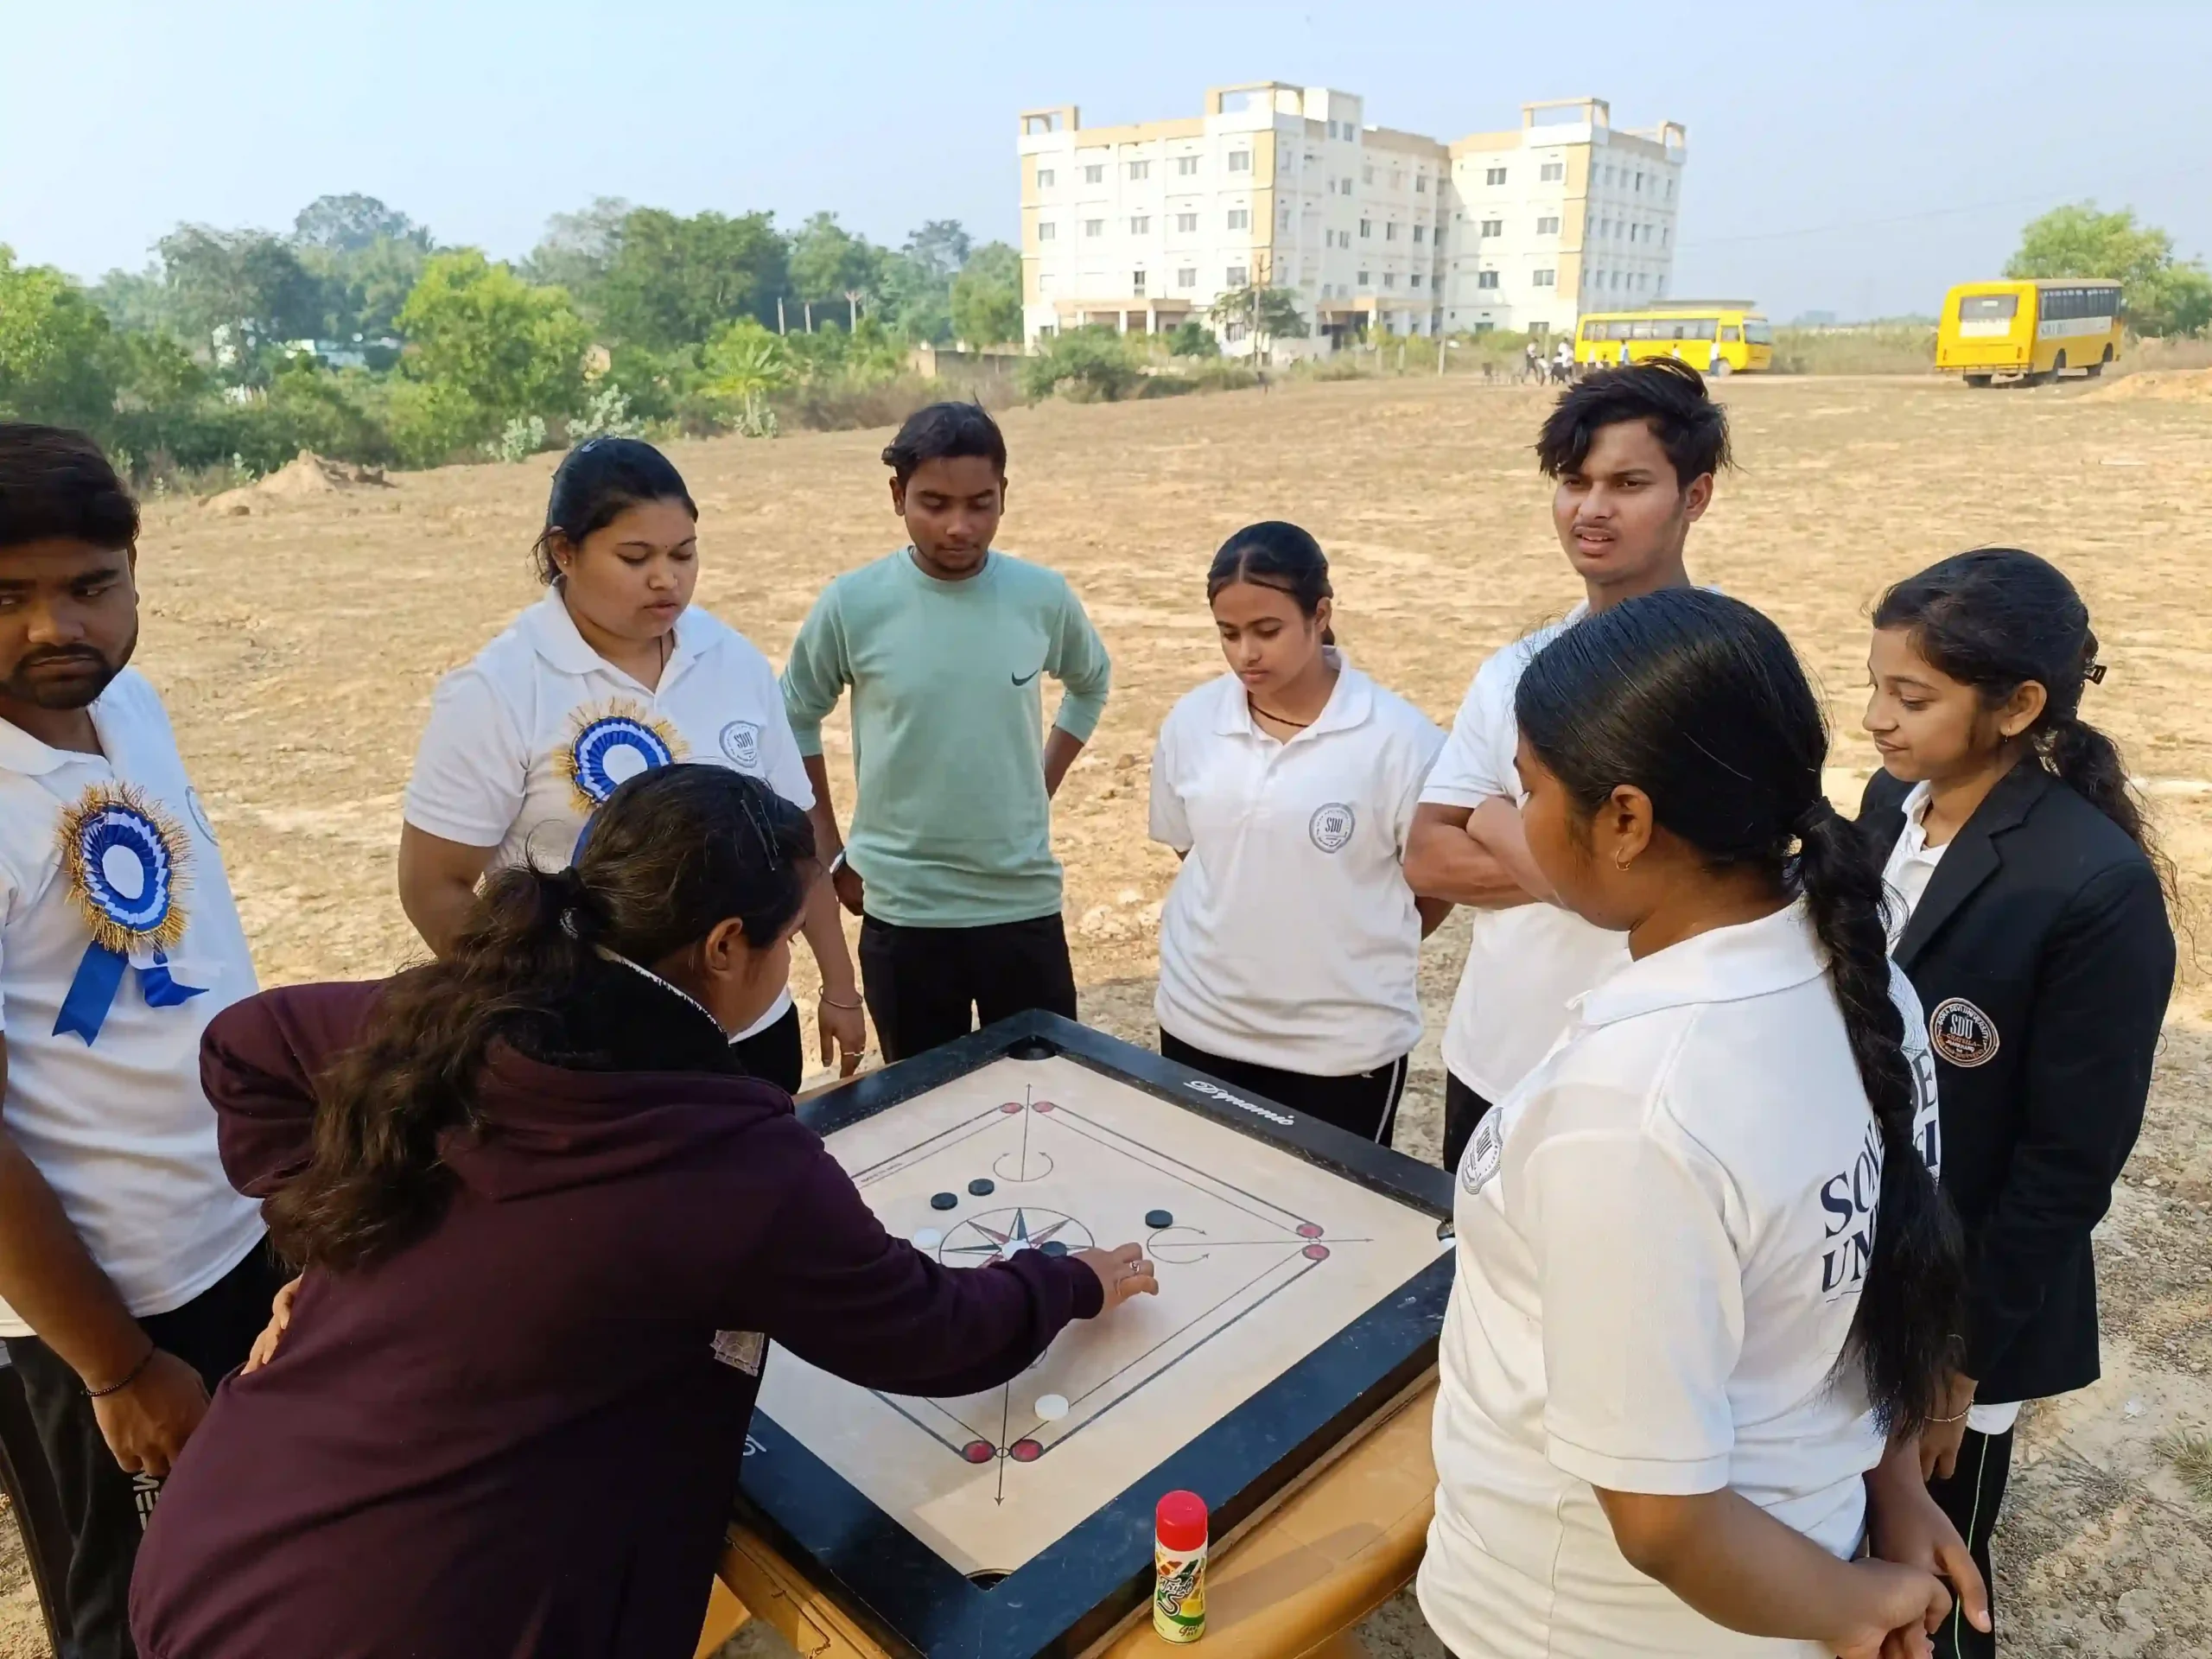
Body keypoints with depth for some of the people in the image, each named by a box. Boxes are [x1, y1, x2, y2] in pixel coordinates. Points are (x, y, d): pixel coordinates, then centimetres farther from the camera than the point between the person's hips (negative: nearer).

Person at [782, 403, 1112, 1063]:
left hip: (1024, 902, 1)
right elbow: (795, 719, 5)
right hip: (901, 910, -1)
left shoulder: (1043, 597, -5)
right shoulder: (852, 605, -10)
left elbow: (1091, 685, 15)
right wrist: (830, 853, 3)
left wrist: (1042, 789, 7)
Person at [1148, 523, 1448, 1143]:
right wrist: (1244, 924, 7)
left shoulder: (1397, 736, -14)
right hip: (1201, 1023, 3)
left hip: (1345, 1040, -3)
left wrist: (1367, 948, 3)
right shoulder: (1190, 720, -3)